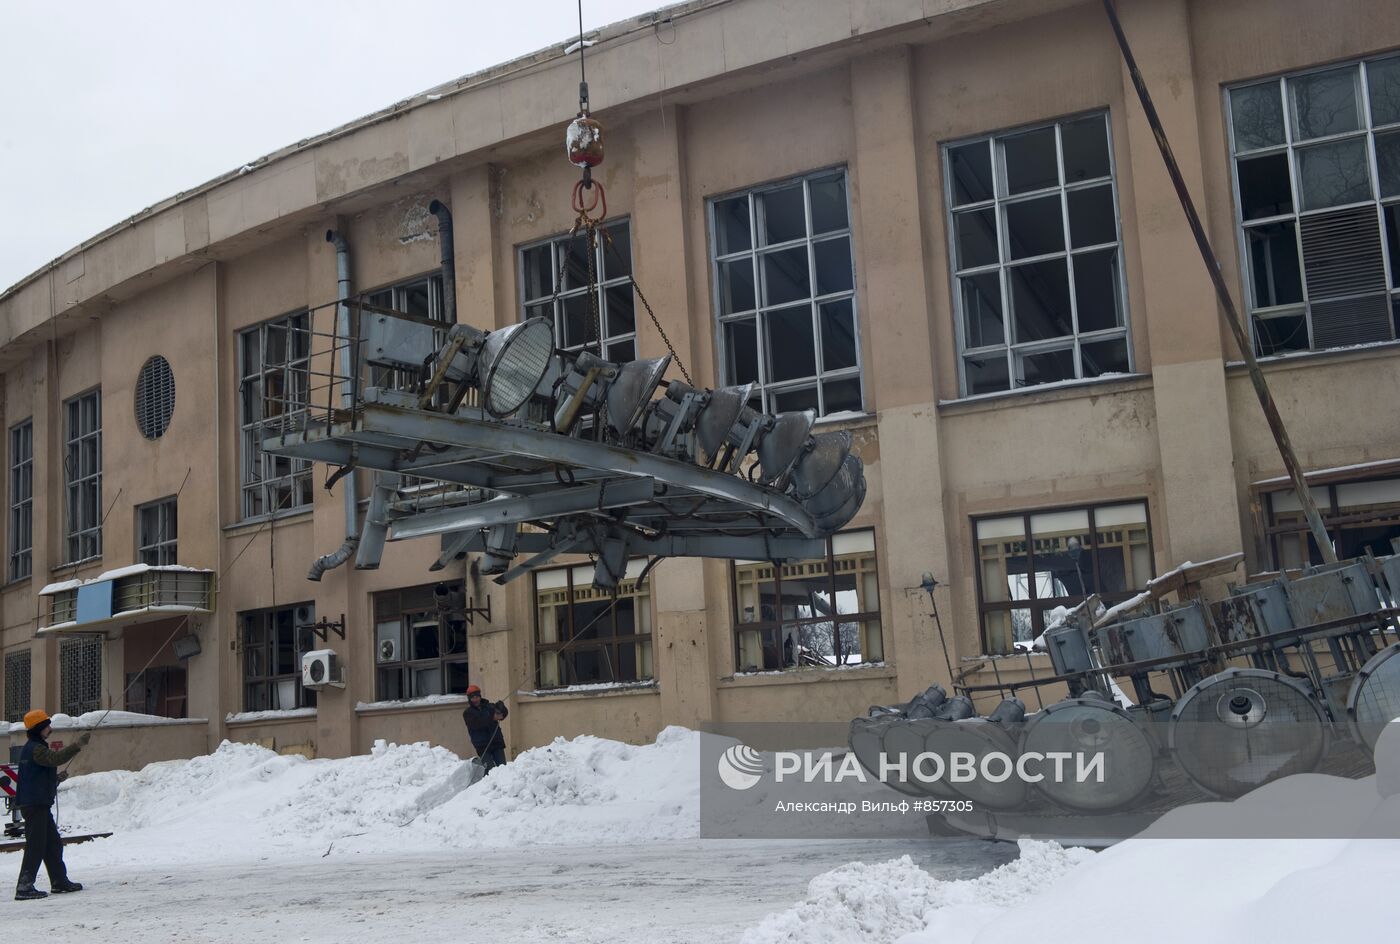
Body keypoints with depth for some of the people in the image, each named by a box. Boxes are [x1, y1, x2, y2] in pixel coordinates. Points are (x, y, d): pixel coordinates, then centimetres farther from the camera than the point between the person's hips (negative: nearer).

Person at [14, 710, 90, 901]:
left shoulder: (34, 748, 19)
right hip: (34, 805, -11)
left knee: (53, 843, 16)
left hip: (40, 805, 11)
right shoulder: (35, 749, -13)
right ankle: (24, 887, -11)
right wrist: (77, 746, -38)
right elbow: (55, 759, -32)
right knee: (35, 846, -10)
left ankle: (59, 881, 23)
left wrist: (56, 779, 14)